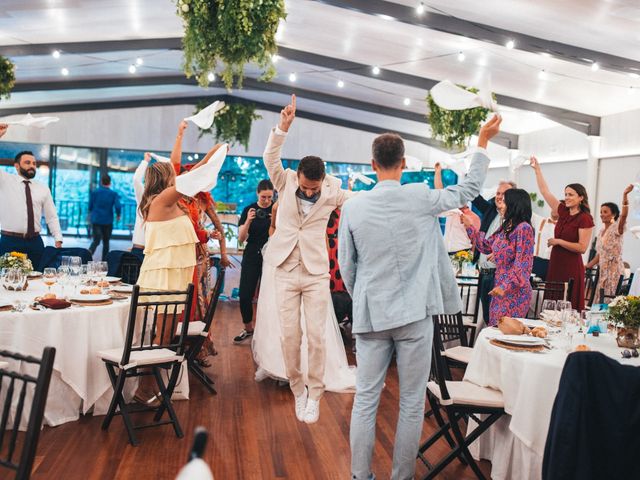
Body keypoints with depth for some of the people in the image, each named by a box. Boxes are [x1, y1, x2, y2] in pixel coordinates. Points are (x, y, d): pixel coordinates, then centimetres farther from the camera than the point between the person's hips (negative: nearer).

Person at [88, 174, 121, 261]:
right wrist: (118, 215, 6)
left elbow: (90, 207, 3)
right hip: (108, 221, 0)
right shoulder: (114, 194, -2)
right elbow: (118, 207, -14)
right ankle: (104, 262, 16)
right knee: (106, 242, 13)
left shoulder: (94, 192, 1)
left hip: (96, 220, 0)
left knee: (96, 241, -4)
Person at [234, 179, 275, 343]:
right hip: (252, 257, 2)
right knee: (245, 295, 0)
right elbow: (241, 238, -3)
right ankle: (248, 329, 21)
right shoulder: (249, 210, 2)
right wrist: (248, 221, -19)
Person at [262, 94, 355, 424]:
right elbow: (270, 158, -18)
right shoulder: (286, 182, -3)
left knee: (316, 336, -2)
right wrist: (283, 127, -32)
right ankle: (297, 390, 21)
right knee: (290, 335, 3)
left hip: (316, 272, -1)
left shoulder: (332, 192, -4)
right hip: (286, 271, 1)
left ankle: (314, 395, 13)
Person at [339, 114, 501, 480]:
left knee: (365, 401, 10)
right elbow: (470, 189, 8)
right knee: (412, 404, 9)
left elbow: (346, 266, 3)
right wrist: (483, 142, 19)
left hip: (370, 314, 2)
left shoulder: (353, 207, -3)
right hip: (414, 313, -1)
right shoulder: (421, 198, -7)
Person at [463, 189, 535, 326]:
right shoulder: (505, 227, 10)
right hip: (500, 288, 8)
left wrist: (506, 286, -23)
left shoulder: (524, 228, -15)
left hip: (515, 290, -8)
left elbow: (523, 264, -18)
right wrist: (470, 226, 22)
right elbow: (487, 246, 21)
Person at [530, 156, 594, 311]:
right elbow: (545, 191, 12)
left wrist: (558, 241, -11)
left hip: (571, 267, -6)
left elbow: (582, 247, -14)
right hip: (555, 264, 6)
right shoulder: (563, 211, 9)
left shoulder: (585, 219, -8)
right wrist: (537, 169, 10)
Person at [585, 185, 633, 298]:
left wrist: (625, 195, -37)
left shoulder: (616, 228, -6)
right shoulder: (601, 232, 15)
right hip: (603, 270, 7)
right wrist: (586, 266, 16)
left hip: (614, 270, -7)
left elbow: (624, 215, -27)